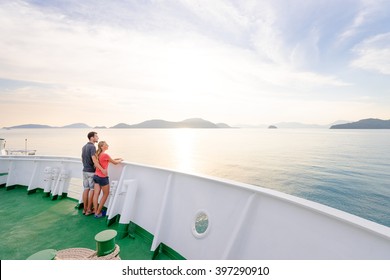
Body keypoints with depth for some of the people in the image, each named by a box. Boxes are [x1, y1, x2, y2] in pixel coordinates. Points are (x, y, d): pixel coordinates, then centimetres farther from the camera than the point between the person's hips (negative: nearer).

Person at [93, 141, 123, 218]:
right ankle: (98, 213, 15)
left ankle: (96, 212, 18)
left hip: (96, 176, 7)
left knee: (96, 194, 10)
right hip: (103, 177, -7)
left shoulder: (98, 154, 6)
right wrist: (120, 160, 13)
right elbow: (114, 162, -6)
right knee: (106, 194, 9)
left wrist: (116, 159, 17)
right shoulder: (105, 155, -18)